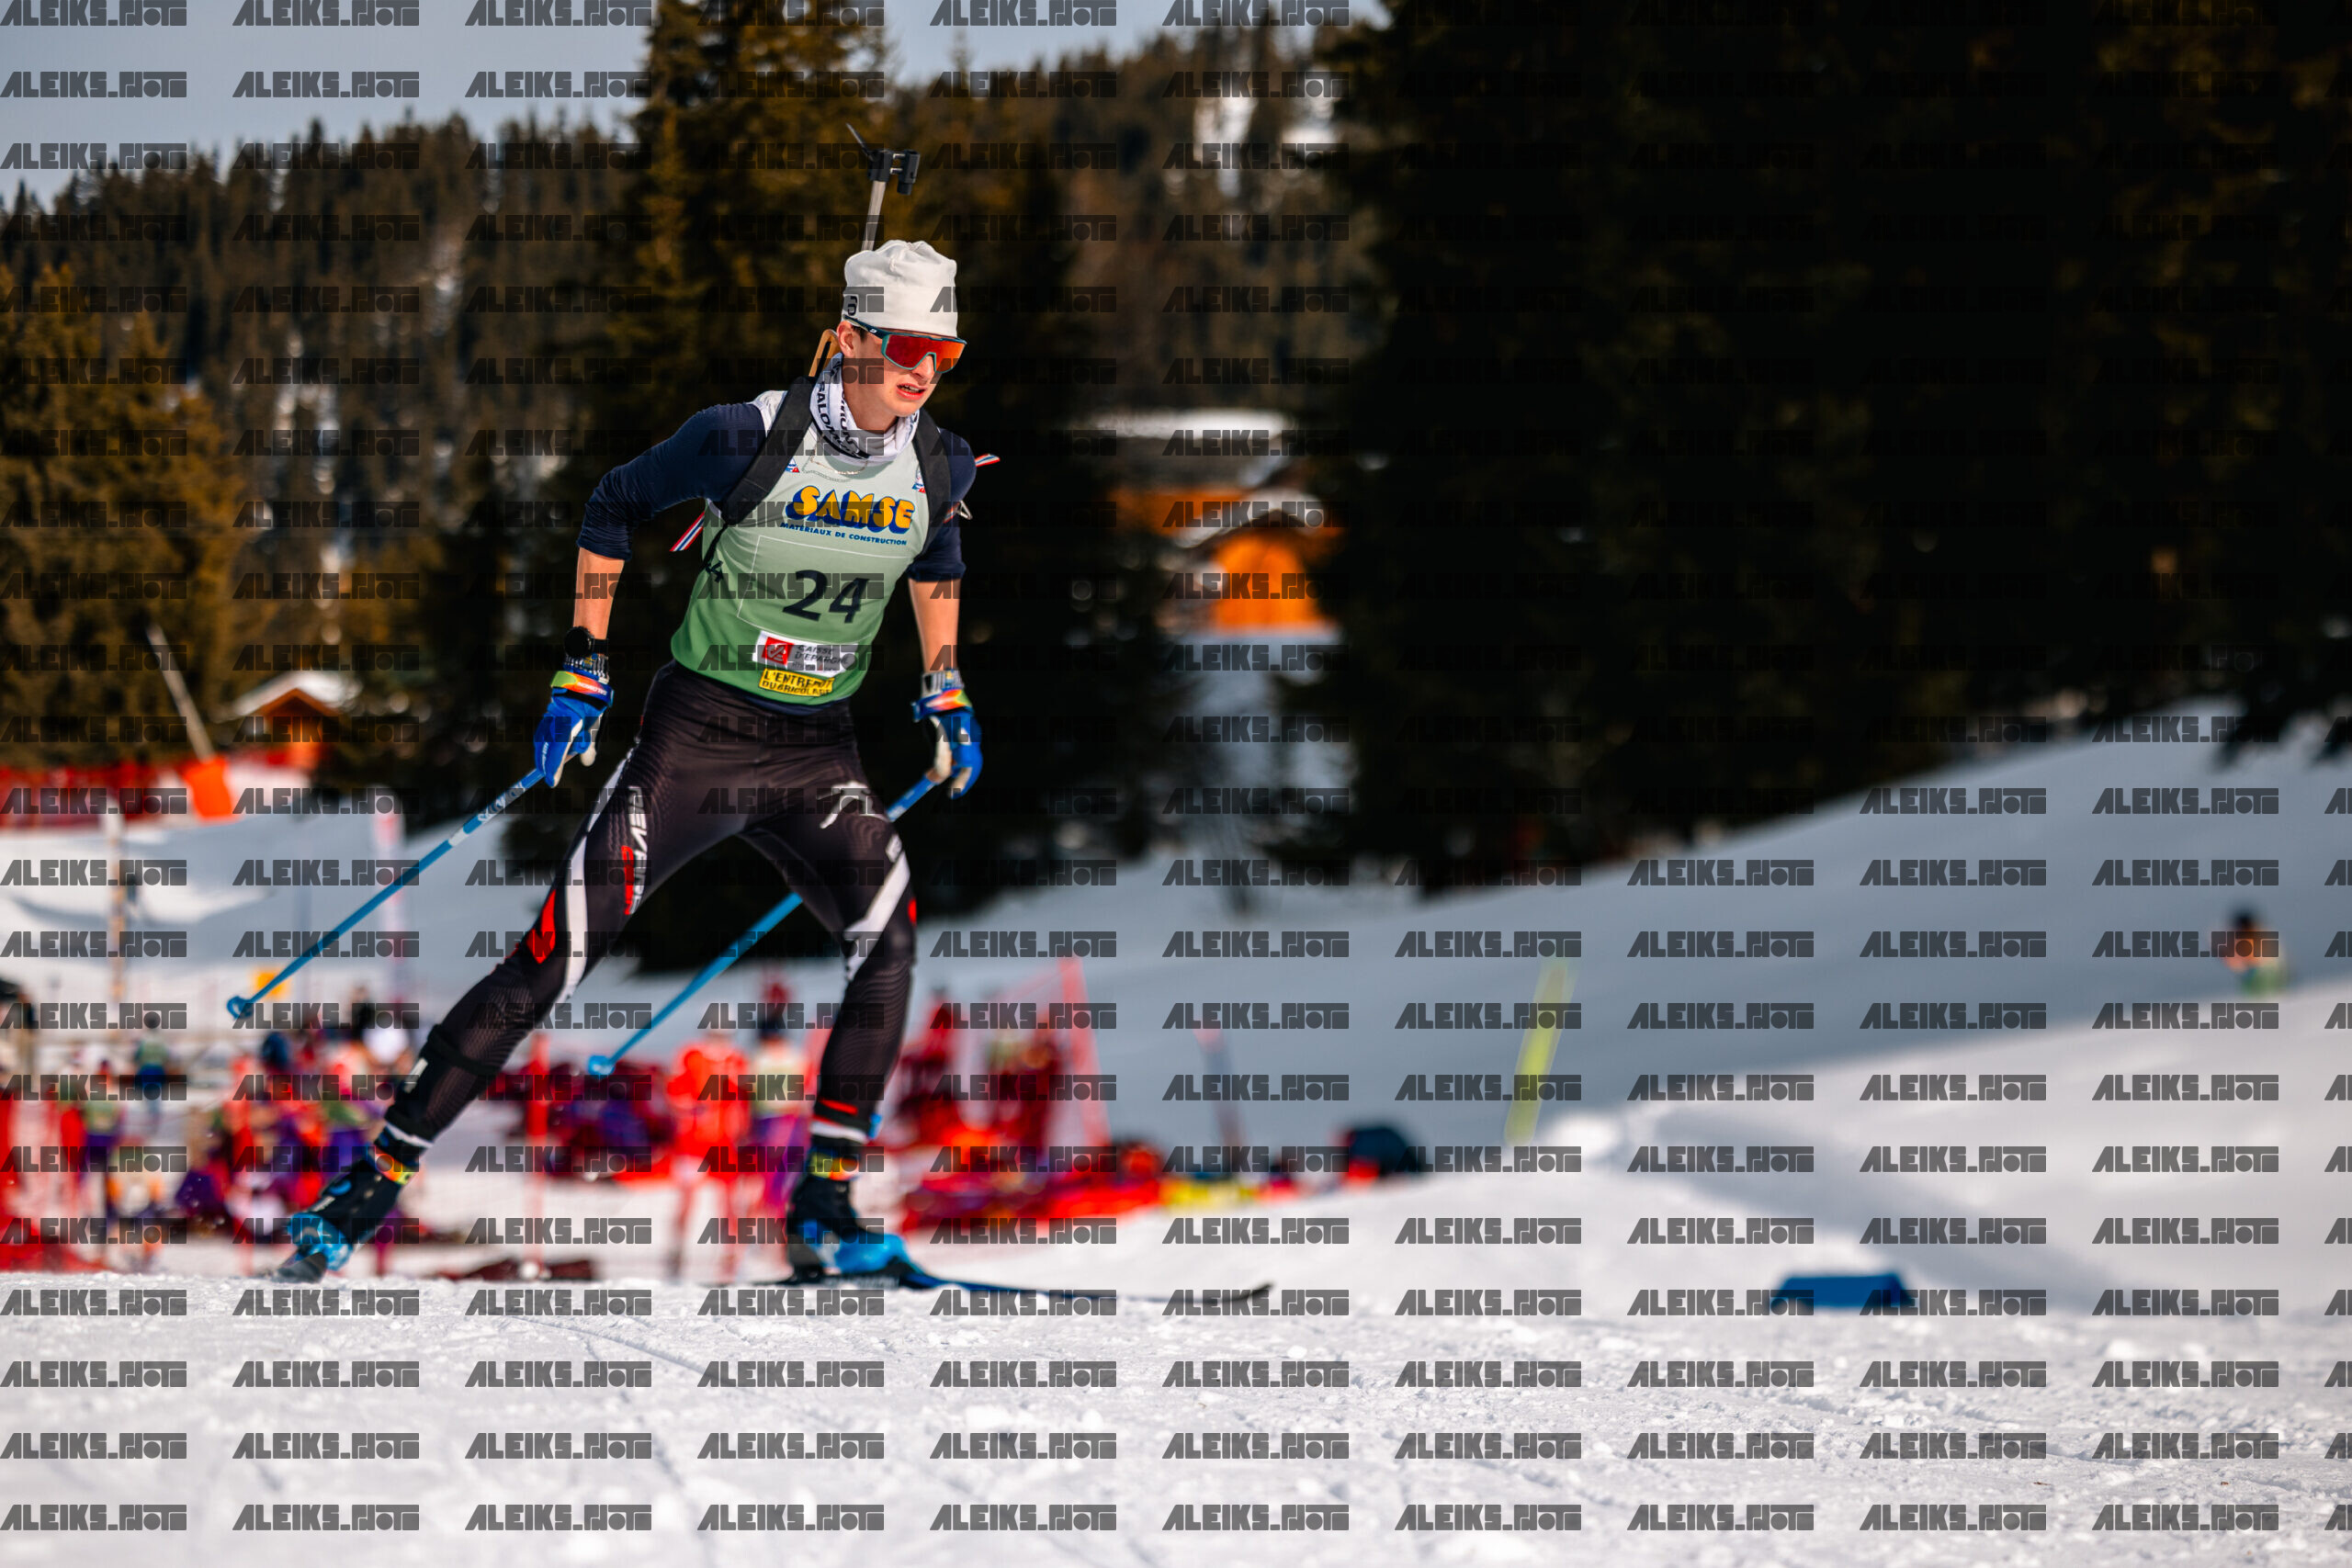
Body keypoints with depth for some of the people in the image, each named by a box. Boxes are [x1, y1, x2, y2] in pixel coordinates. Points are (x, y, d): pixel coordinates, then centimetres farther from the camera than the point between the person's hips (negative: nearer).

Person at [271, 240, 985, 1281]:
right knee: (557, 958, -9)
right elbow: (613, 507, -1)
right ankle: (379, 1178, 0)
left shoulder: (938, 467, -4)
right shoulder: (746, 439, -17)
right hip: (697, 728, -4)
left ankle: (824, 1208, -14)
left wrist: (945, 696, 16)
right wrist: (582, 671, -2)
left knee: (888, 934, -21)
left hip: (816, 754, 4)